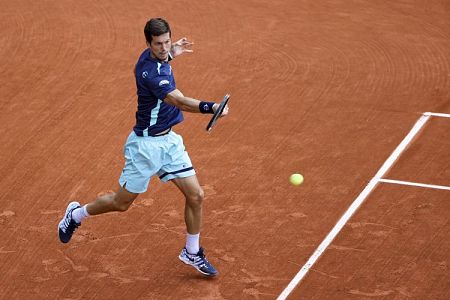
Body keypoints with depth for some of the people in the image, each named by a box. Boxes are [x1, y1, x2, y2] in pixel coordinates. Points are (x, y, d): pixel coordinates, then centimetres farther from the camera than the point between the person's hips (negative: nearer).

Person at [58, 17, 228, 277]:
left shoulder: (153, 55, -2)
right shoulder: (150, 72, -29)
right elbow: (180, 101, -44)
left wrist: (172, 53, 14)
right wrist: (211, 107, -58)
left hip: (169, 140, 8)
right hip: (146, 144, -8)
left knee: (196, 195, 2)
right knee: (122, 203, 9)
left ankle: (192, 253, 21)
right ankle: (76, 214, 36)